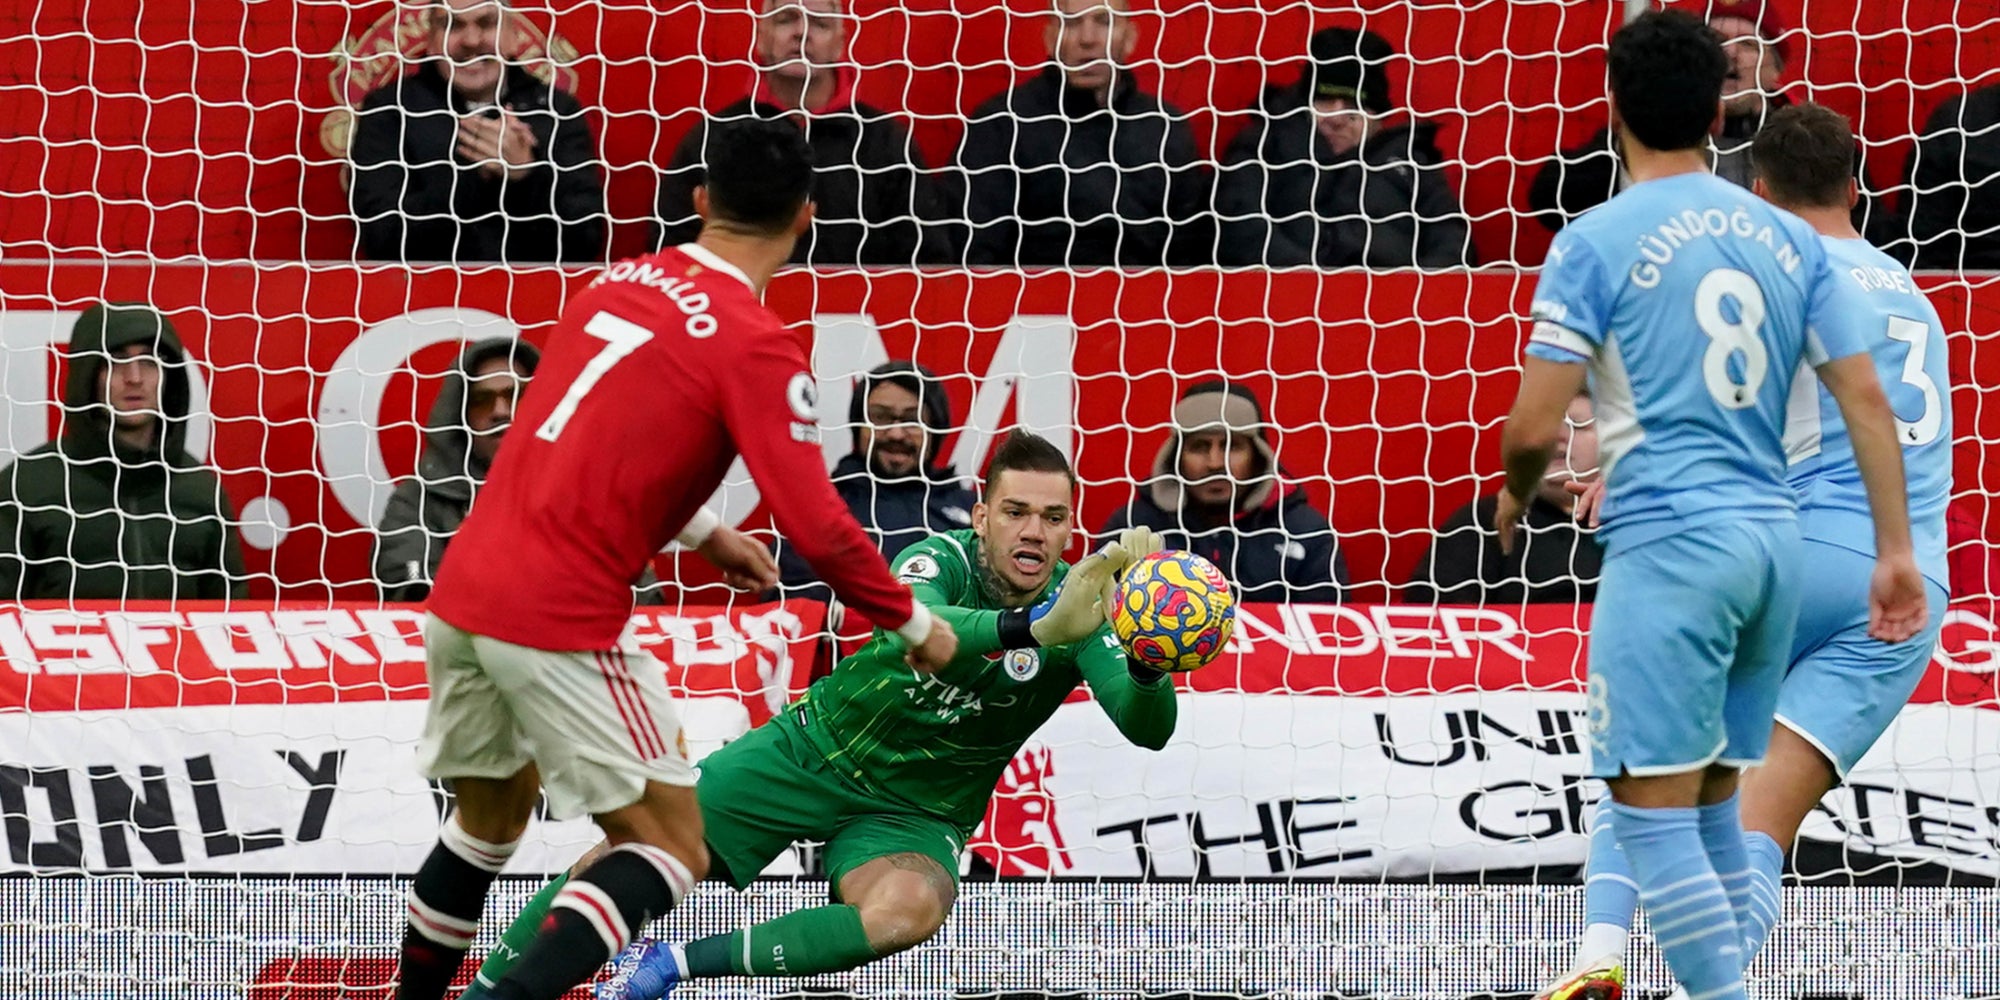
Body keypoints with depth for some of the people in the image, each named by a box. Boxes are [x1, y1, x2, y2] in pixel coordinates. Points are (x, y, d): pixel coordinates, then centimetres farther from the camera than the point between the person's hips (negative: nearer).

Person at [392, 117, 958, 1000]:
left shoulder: (617, 285, 12)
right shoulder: (756, 348, -10)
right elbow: (814, 524, -14)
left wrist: (702, 535, 32)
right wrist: (912, 625, 0)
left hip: (464, 587, 7)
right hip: (562, 621, -7)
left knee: (495, 811, 28)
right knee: (673, 852, 1)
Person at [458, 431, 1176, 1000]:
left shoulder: (1083, 614, -13)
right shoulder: (942, 561, -18)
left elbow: (1149, 730, -26)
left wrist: (1147, 668, -50)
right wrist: (1032, 629, -60)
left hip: (913, 813, 1)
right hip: (817, 748, -1)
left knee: (913, 908, -34)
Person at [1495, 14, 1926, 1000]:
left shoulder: (1596, 244, -6)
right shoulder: (1788, 240, 10)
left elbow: (1534, 426, -9)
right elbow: (1868, 402, 8)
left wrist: (1515, 498, 12)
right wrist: (1897, 549, 12)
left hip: (1668, 543, -6)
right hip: (1774, 538, 6)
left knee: (1653, 810, -6)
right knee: (1714, 805, 16)